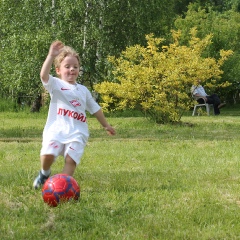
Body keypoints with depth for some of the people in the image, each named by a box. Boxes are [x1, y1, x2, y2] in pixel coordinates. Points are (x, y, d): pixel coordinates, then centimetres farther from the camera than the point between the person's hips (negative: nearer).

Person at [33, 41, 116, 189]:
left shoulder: (83, 90, 21)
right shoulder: (56, 85, 6)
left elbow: (95, 109, 31)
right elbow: (44, 75, -17)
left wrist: (106, 125, 36)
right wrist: (51, 56, -26)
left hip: (77, 133, 3)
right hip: (56, 129, -3)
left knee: (71, 159, -18)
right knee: (47, 154, -21)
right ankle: (45, 174, 12)